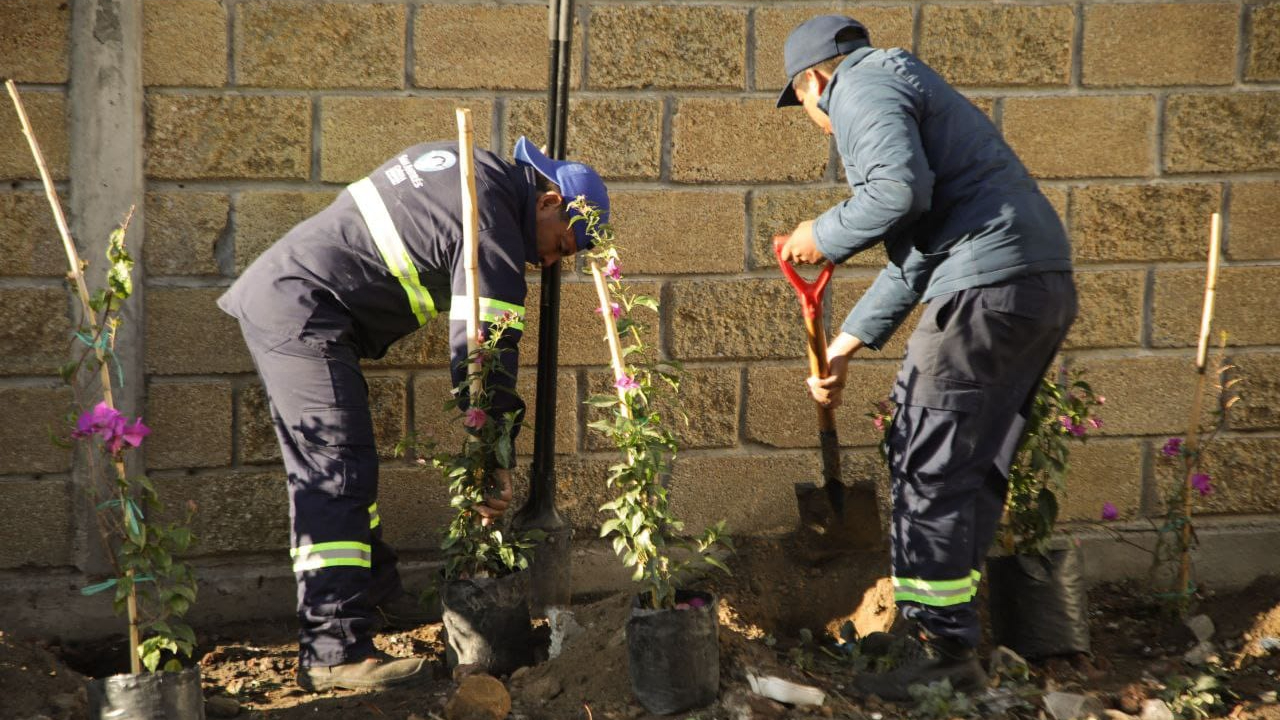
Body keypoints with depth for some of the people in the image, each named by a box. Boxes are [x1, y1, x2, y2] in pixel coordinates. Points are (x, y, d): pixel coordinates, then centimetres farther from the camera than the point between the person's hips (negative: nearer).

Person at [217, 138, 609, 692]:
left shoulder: (476, 167, 14)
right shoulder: (493, 224, -15)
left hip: (272, 293, 11)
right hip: (302, 311, -11)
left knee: (332, 467, 19)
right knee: (338, 473, -14)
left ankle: (374, 595, 32)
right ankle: (333, 651, -18)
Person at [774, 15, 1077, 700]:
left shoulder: (860, 87, 0)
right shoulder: (908, 90, 31)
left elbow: (901, 186, -21)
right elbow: (913, 258, 32)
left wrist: (823, 235, -4)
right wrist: (844, 345, 32)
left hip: (987, 287, -10)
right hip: (1045, 286, 10)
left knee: (928, 469, -2)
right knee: (972, 470, 16)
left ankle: (948, 652, 2)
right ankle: (953, 630, 24)